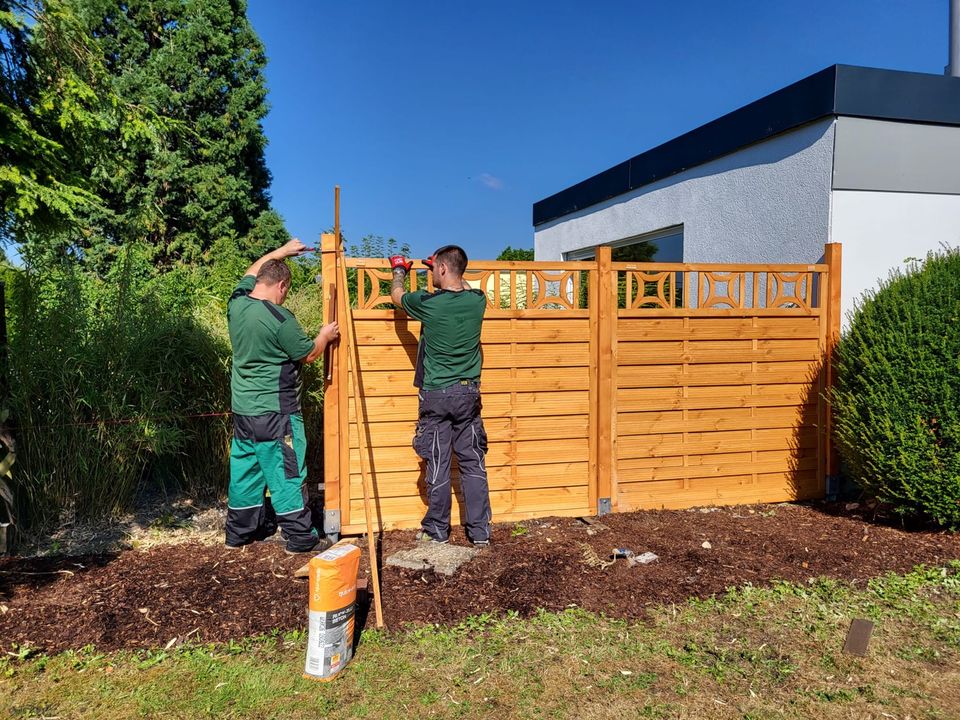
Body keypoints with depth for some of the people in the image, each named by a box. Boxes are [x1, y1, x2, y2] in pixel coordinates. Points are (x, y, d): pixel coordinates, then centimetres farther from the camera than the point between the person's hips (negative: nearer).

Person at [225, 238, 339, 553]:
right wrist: (325, 336, 10)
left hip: (242, 409, 8)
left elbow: (251, 271, 22)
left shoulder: (237, 302, 1)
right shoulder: (279, 318, -20)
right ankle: (300, 537, 10)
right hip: (275, 412, -8)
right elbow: (309, 353, -9)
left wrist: (281, 252, 29)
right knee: (286, 473, 1)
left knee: (245, 469, 17)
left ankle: (239, 531, 29)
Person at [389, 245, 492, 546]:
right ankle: (480, 531, 15)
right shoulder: (477, 301, -2)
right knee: (473, 464, 9)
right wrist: (441, 266, 36)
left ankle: (437, 530, 19)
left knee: (438, 465, 6)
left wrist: (400, 269, 30)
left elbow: (396, 295, 11)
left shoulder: (428, 303, -12)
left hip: (436, 394, -3)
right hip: (469, 393, 3)